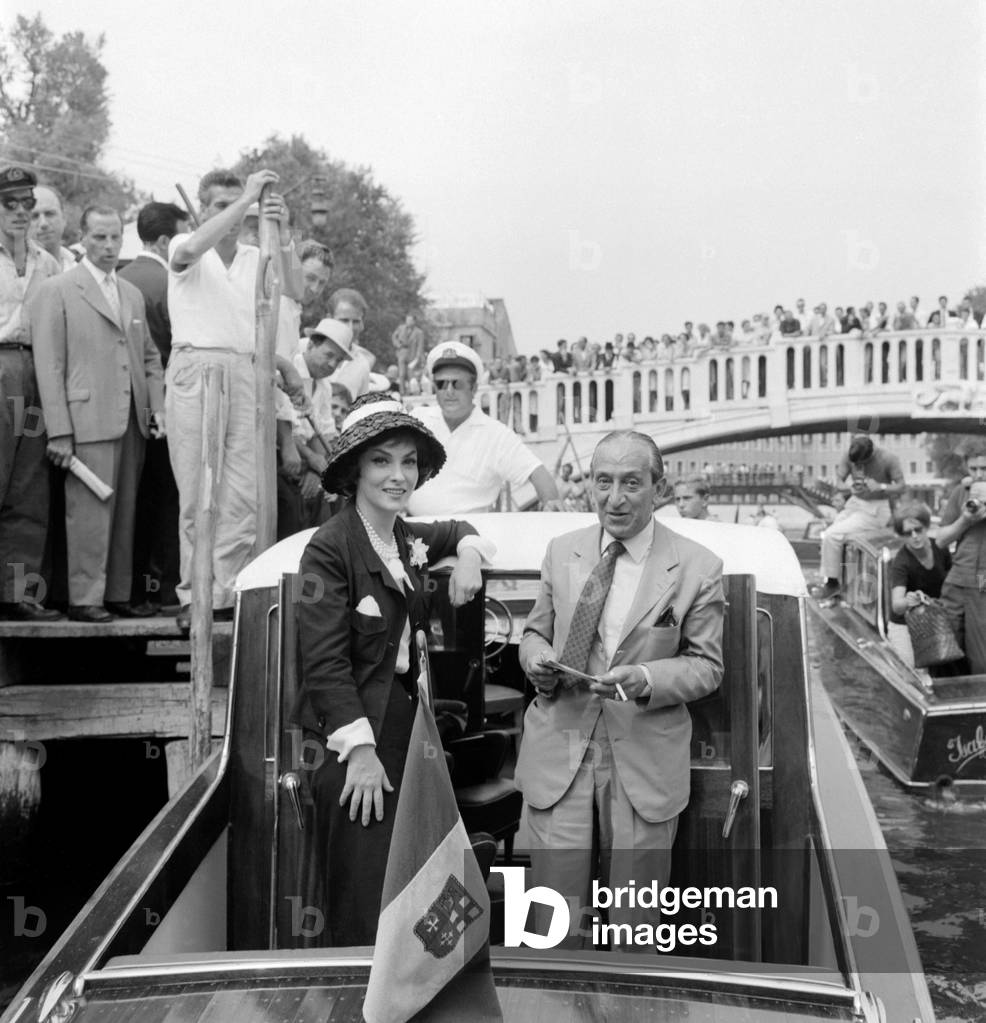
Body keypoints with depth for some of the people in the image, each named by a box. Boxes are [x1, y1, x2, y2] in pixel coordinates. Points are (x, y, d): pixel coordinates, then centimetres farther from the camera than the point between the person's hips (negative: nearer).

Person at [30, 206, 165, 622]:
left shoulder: (132, 294, 20)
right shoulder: (57, 291, 1)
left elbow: (150, 357, 23)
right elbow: (49, 365, -4)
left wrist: (158, 408, 9)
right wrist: (59, 431, -11)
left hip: (133, 423, 6)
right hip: (88, 421, -6)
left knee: (125, 513, 6)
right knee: (89, 511, -6)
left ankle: (118, 594, 13)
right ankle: (84, 599, 1)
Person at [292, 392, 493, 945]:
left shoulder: (408, 540, 10)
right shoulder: (330, 547, -12)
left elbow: (455, 530, 33)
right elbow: (326, 660, -15)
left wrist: (467, 552, 10)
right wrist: (360, 750, -18)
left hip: (406, 728, 7)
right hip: (352, 742, -7)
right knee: (363, 913, -4)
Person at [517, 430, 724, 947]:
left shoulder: (697, 567, -4)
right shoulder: (562, 551, 5)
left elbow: (706, 665, 0)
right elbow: (535, 632, 14)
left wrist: (645, 679, -19)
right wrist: (539, 659, -10)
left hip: (644, 762, -1)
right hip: (559, 753, 2)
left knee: (635, 922, 11)